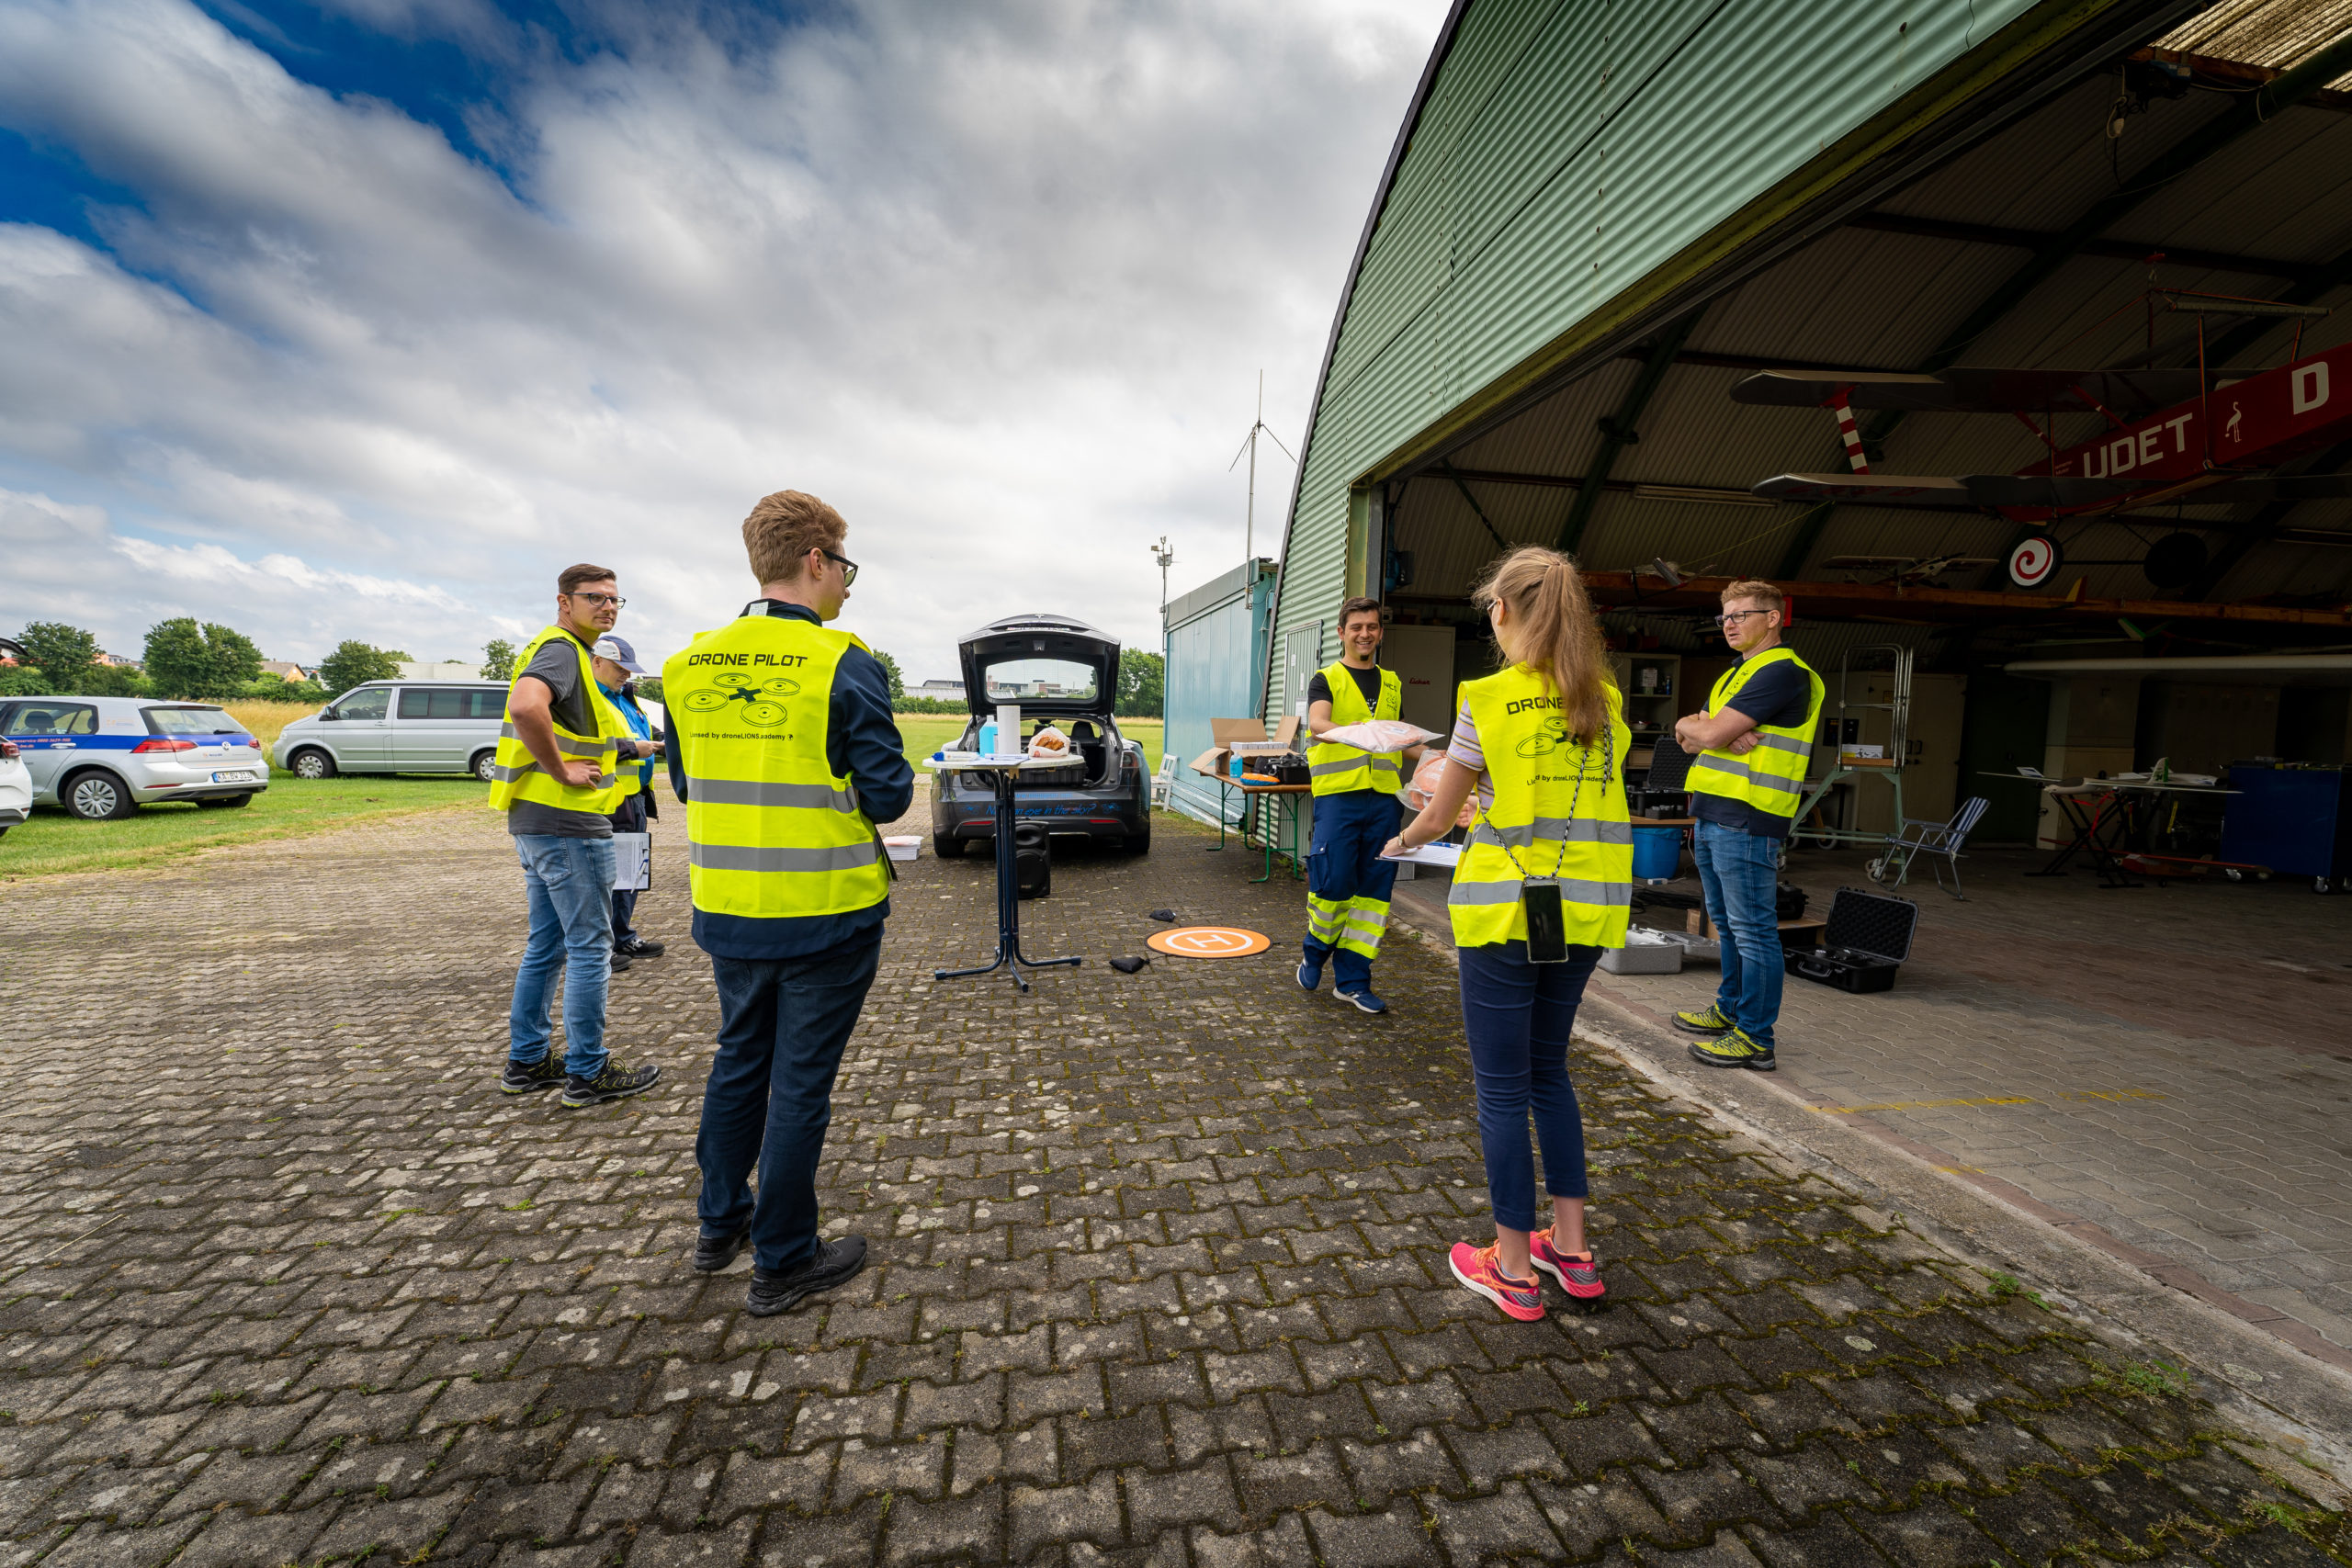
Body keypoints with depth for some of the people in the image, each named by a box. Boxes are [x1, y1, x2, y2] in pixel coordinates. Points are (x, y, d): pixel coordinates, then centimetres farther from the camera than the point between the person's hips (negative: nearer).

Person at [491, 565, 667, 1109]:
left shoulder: (568, 651, 19)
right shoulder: (562, 649, -13)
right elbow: (526, 705, -34)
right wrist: (561, 771, -23)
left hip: (536, 821, 10)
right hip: (569, 822, -10)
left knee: (546, 945, 17)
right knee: (590, 948, -2)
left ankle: (526, 1062, 27)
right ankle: (587, 1074, 8)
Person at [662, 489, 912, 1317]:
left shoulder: (688, 665, 3)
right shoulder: (844, 665, -16)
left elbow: (684, 784, 13)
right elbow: (887, 795, -16)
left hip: (728, 909, 6)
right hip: (826, 911, -6)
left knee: (739, 1060, 24)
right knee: (800, 1082, 8)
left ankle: (719, 1224, 41)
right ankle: (783, 1262, 25)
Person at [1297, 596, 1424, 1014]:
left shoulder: (1393, 684, 20)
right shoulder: (1327, 679, 4)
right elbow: (1316, 722, -15)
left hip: (1383, 796, 5)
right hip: (1338, 792, -4)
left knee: (1373, 890, 3)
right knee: (1333, 884, -8)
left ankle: (1353, 979, 13)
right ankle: (1315, 951, 21)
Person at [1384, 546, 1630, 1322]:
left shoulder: (1488, 700, -11)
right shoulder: (1604, 702, 5)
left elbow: (1437, 818, -6)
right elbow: (1588, 799, 10)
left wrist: (1401, 840, 17)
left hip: (1505, 907, -6)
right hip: (1583, 911, 6)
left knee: (1503, 1088, 8)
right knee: (1548, 1070, 22)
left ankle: (1513, 1269, 22)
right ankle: (1572, 1250, 31)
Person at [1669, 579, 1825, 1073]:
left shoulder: (1782, 672, -10)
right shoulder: (1735, 676, 21)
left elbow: (1708, 734, -18)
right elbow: (1688, 736, 11)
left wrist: (1695, 726, 4)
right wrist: (1709, 731, -10)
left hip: (1746, 821, -10)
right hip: (1712, 817, 10)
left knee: (1752, 929, -4)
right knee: (1727, 924, 18)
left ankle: (1755, 1038, 3)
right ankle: (1730, 1009, 31)